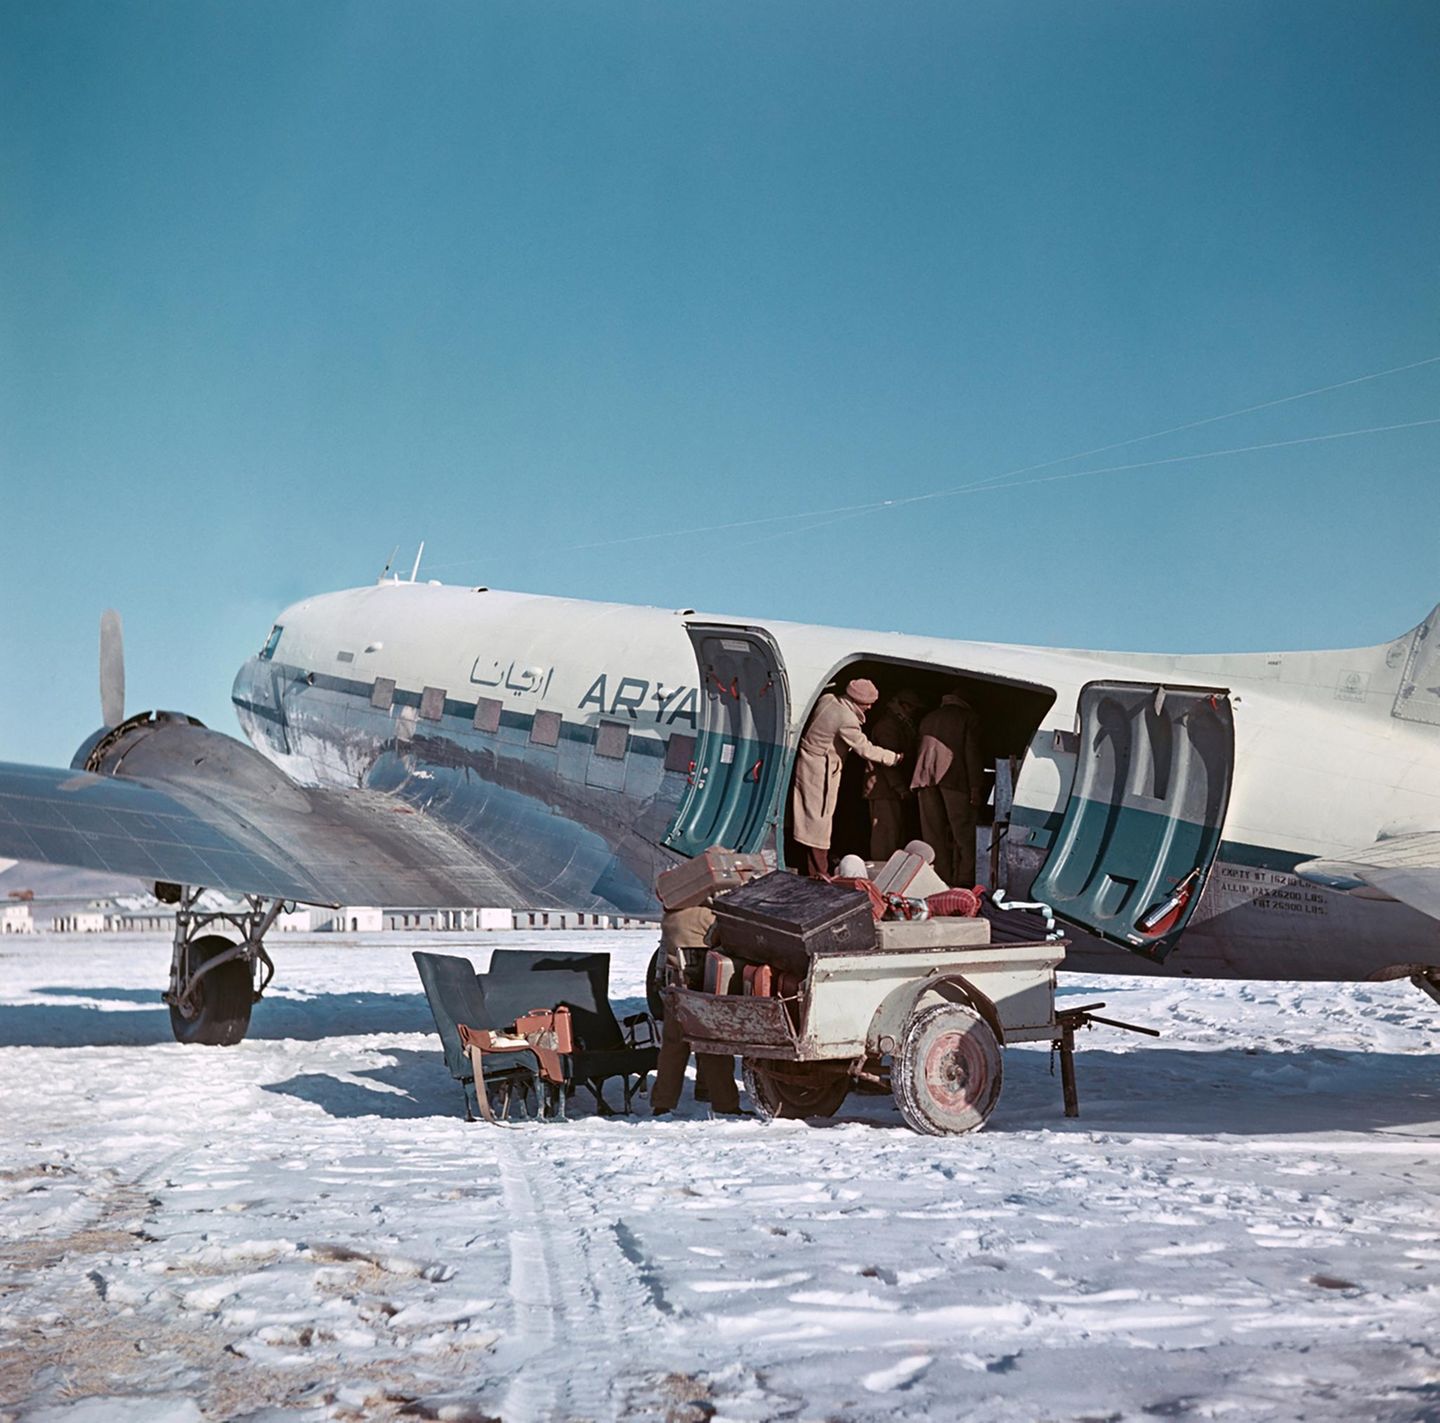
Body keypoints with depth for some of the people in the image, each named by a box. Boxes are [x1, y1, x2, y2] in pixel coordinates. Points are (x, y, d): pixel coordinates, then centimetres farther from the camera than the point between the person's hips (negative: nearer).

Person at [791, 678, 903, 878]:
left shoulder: (828, 699, 0)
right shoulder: (847, 720, -25)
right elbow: (865, 749, -17)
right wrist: (895, 758, -7)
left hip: (807, 762, 9)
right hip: (820, 770, -9)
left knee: (810, 816, 15)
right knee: (819, 817, -2)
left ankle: (814, 867, 26)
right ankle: (819, 872, 4)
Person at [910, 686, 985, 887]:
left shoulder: (928, 719, 22)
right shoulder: (968, 718, 5)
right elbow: (972, 754, -4)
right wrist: (975, 787, -8)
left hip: (926, 780, 5)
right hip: (954, 779, -5)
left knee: (933, 832, 6)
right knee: (964, 832, -2)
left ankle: (940, 877, 4)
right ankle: (963, 880, -9)